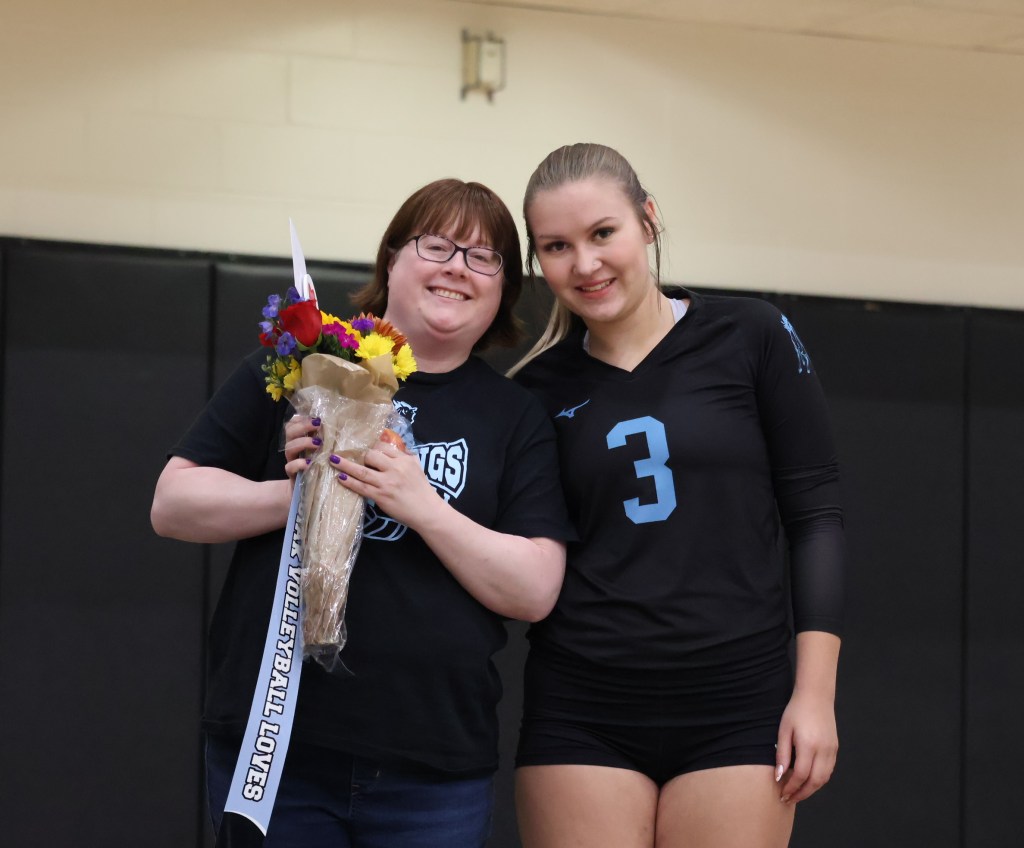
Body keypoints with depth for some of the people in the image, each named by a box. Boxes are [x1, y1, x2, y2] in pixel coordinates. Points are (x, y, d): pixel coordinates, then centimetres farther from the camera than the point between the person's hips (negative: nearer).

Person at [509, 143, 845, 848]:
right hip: (582, 711, 2)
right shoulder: (538, 387, 8)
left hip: (735, 704, -2)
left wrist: (815, 691, -5)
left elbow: (816, 516, 1)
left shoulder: (750, 338, 2)